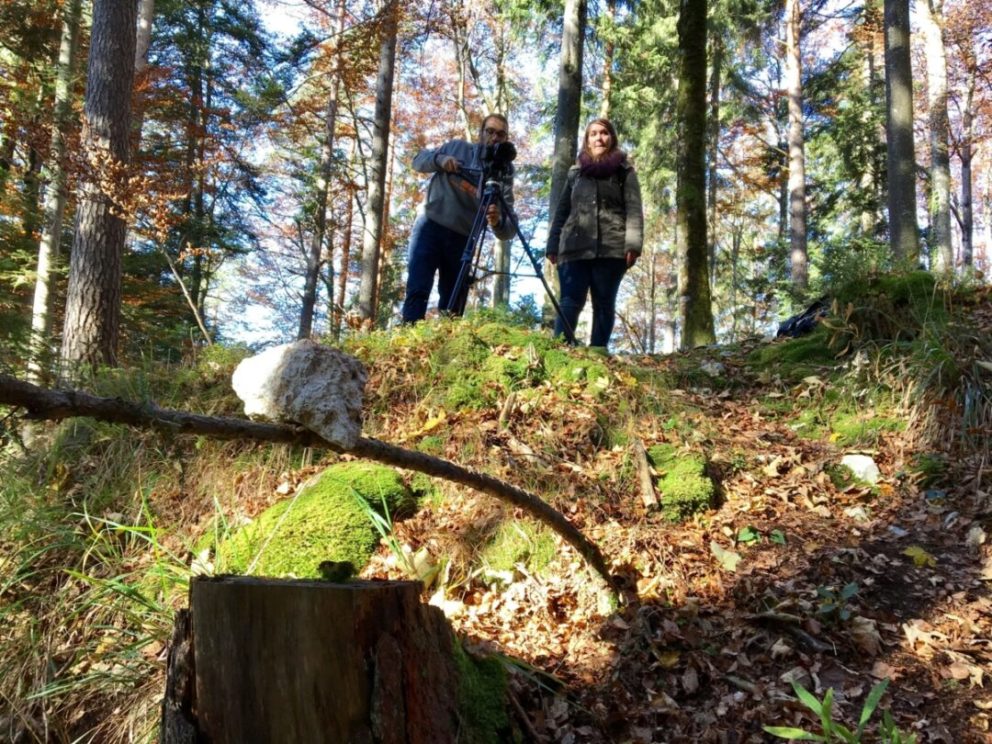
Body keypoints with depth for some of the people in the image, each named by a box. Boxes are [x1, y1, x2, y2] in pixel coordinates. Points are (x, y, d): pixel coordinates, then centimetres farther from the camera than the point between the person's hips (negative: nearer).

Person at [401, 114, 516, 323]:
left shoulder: (503, 174, -1)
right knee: (418, 290, -13)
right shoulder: (457, 147, 4)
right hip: (431, 228, -1)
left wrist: (498, 221, -34)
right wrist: (439, 159, -12)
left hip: (463, 240, 1)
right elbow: (418, 160, 10)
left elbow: (508, 230, -9)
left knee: (452, 303, 5)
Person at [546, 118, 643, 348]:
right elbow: (562, 210, 19)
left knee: (604, 304, 1)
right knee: (570, 302, -9)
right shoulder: (575, 172, 20)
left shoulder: (624, 171, 10)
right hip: (575, 247, 2)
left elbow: (633, 209, 0)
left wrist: (632, 244, -13)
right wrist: (553, 245, 10)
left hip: (611, 249, -2)